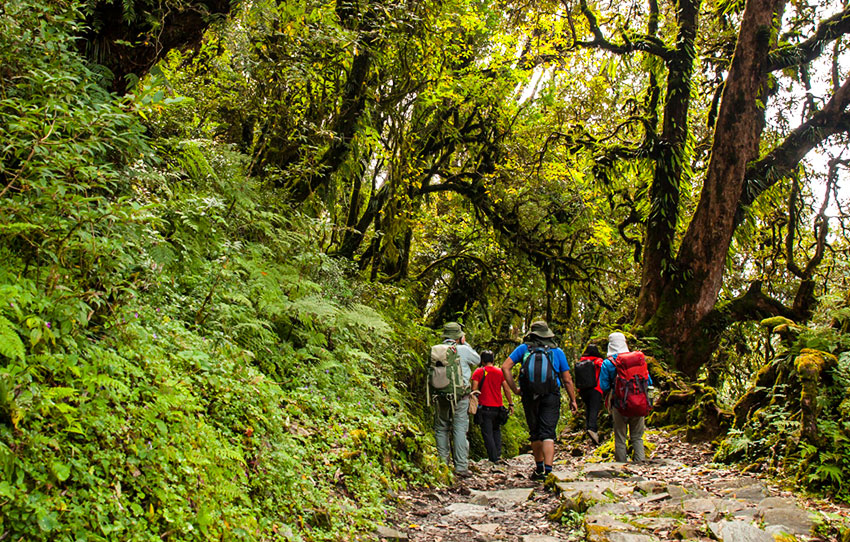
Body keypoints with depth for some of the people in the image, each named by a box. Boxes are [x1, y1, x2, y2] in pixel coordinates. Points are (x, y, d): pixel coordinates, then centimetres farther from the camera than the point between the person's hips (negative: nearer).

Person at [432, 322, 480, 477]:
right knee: (460, 430, 1)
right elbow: (477, 360, 13)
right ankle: (461, 467, 0)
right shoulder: (463, 350, -6)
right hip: (460, 396, -3)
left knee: (441, 430, 11)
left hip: (440, 397, 3)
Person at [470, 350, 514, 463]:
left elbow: (474, 389, -7)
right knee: (496, 430, 20)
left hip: (485, 407, -3)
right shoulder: (500, 372, 4)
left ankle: (493, 457, 1)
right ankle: (498, 453, 9)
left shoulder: (478, 372, -3)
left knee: (487, 433, 3)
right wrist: (510, 403, 11)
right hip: (498, 407, 3)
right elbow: (506, 389, 4)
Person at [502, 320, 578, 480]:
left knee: (535, 433, 14)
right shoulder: (557, 351, 7)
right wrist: (573, 400, 17)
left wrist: (515, 389, 3)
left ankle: (539, 469, 25)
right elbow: (567, 380, 8)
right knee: (548, 434, -5)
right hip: (551, 396, -1)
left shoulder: (523, 348, 6)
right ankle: (547, 469, -20)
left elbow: (505, 367, -2)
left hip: (529, 396, 1)